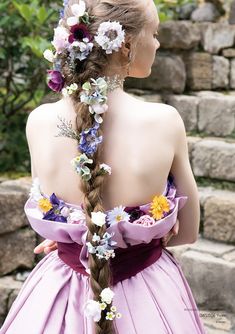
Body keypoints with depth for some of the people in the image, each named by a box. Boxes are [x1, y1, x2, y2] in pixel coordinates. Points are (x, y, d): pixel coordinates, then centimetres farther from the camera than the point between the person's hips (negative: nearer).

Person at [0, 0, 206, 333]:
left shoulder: (39, 121, -15)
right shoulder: (165, 121, -21)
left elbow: (54, 224, 0)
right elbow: (186, 231, -7)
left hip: (65, 293, 2)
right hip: (145, 300, -1)